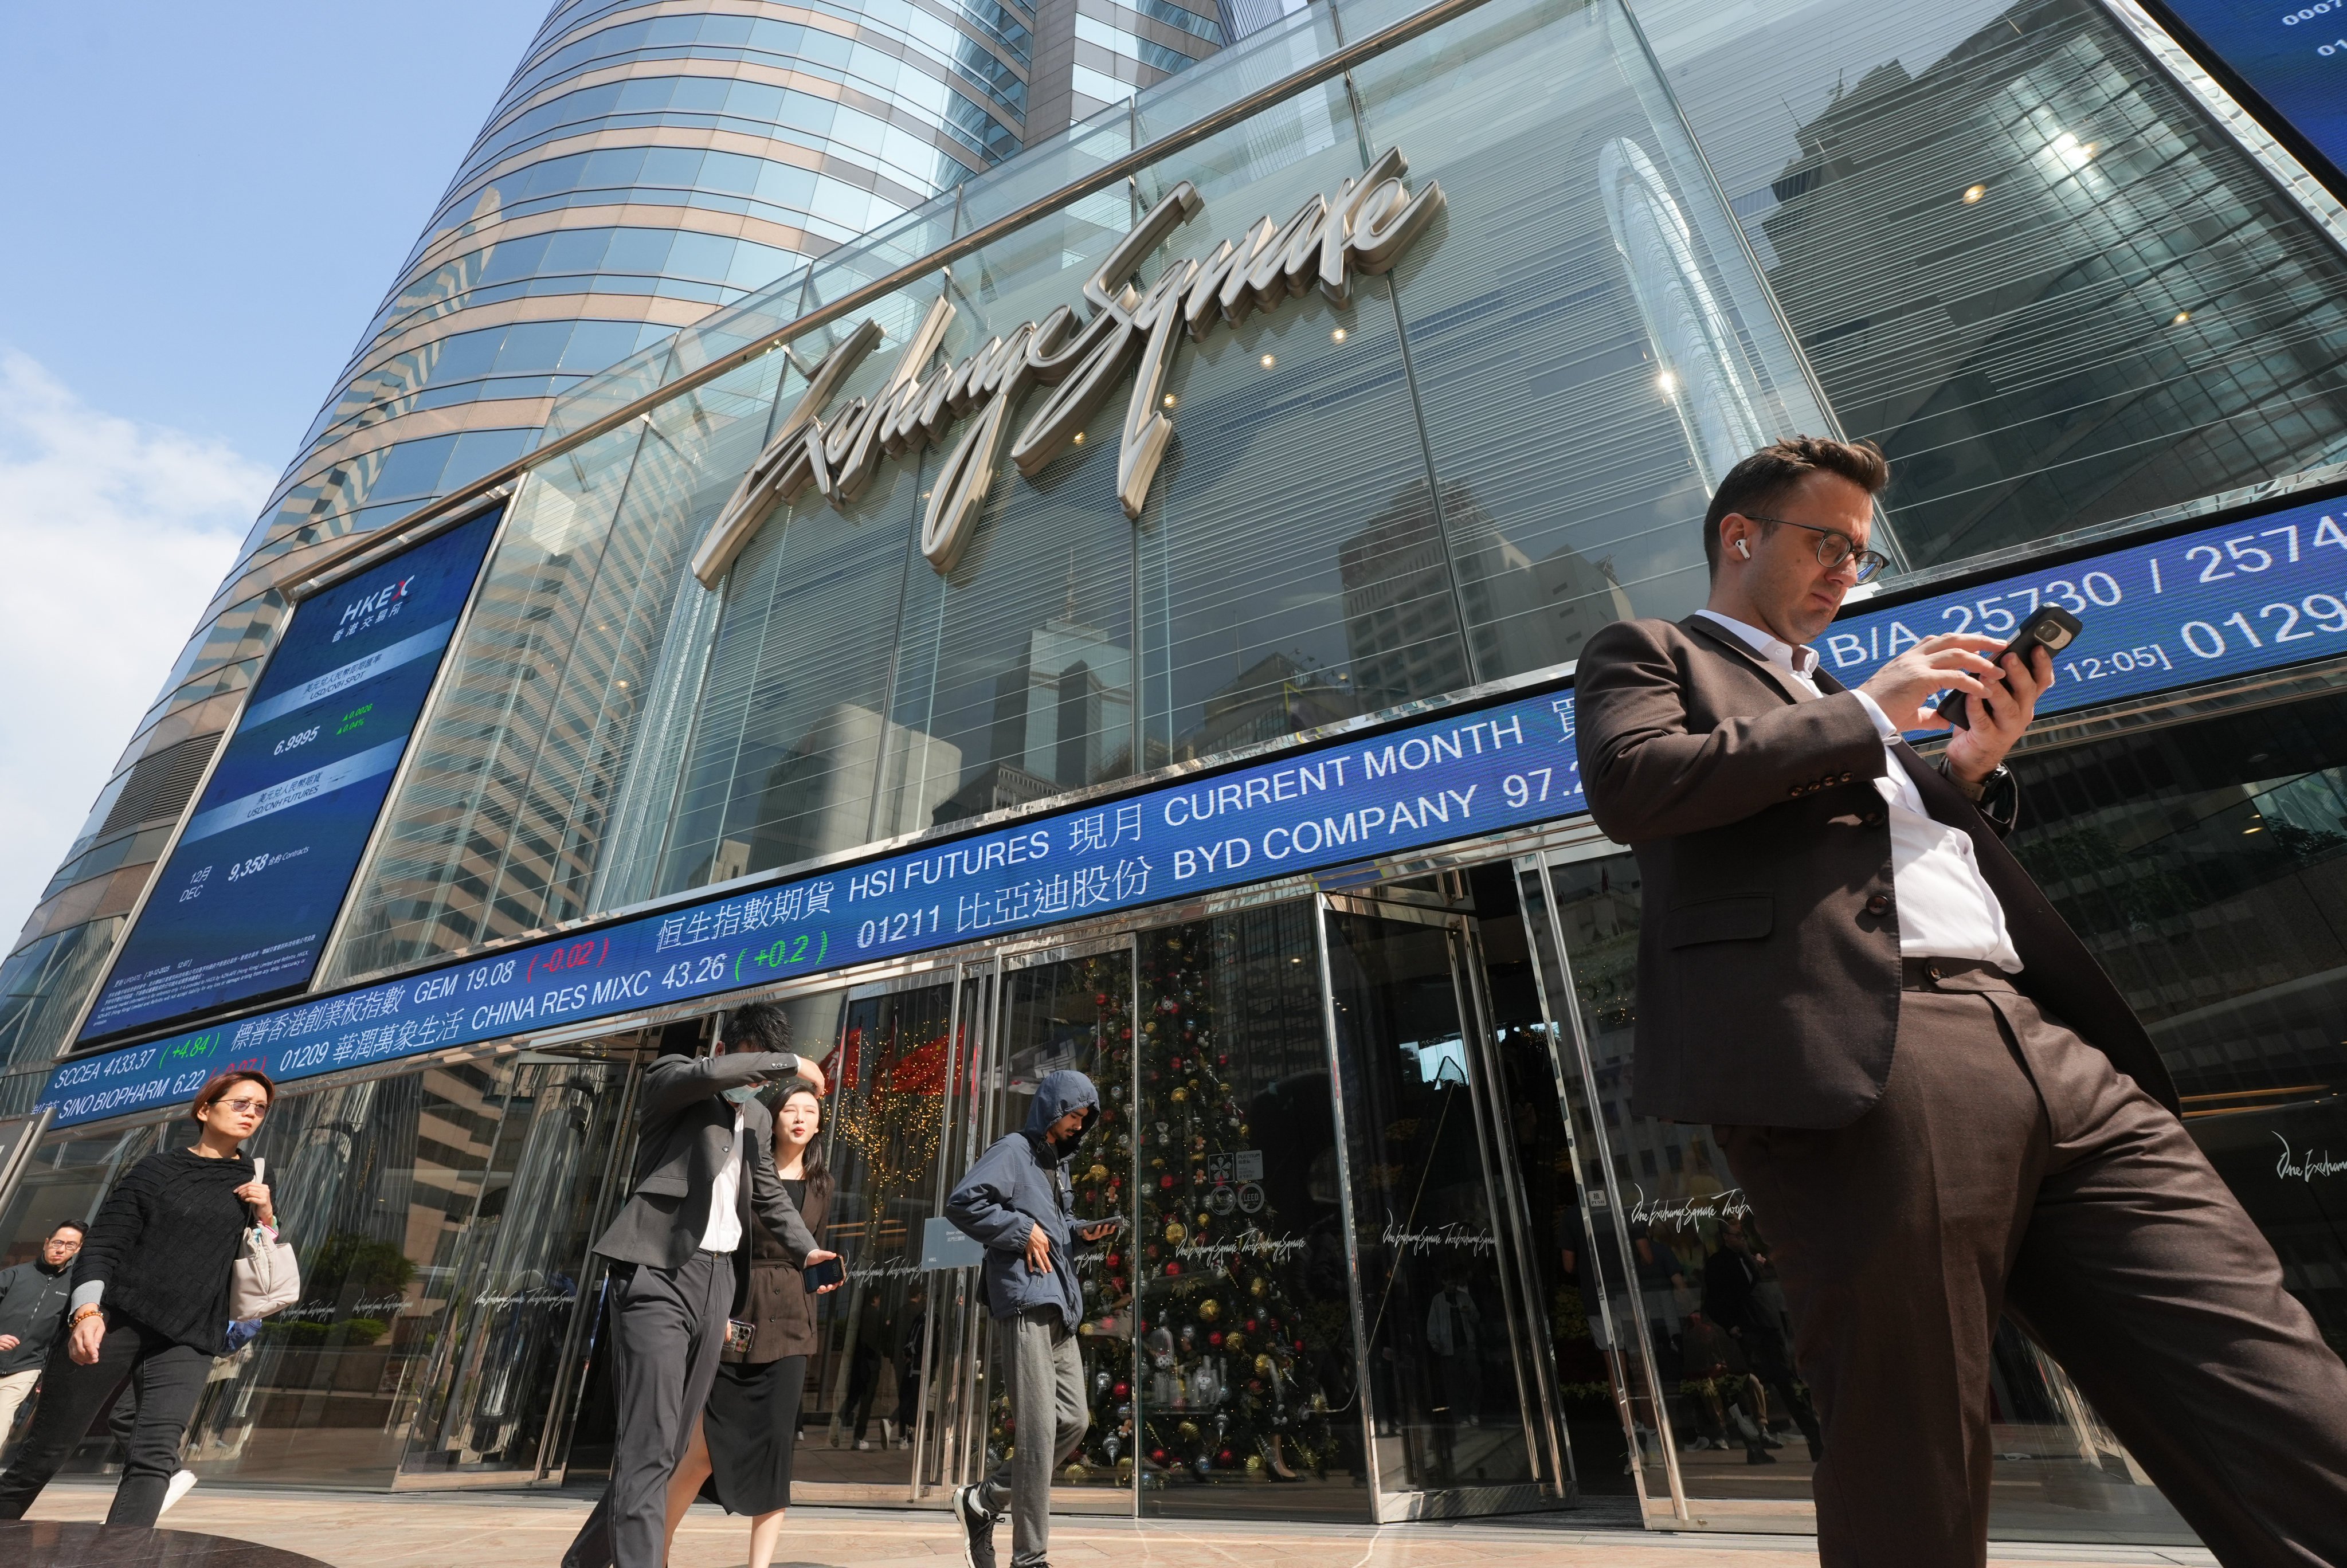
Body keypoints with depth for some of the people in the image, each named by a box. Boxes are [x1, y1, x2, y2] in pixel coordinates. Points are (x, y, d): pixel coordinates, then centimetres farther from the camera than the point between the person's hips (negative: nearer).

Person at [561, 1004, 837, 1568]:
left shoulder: (758, 1117, 17)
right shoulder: (670, 1077, -1)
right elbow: (709, 1074, -25)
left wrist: (807, 1252, 16)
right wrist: (790, 1062, -16)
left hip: (718, 1281, 7)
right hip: (660, 1274, -7)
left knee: (669, 1447, 13)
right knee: (647, 1449, -12)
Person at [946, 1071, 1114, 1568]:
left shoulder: (1059, 1164, 20)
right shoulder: (1013, 1151, -7)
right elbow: (962, 1203, -19)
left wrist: (1081, 1234, 8)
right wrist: (1023, 1230, -16)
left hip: (1060, 1307, 9)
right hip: (1024, 1304, -9)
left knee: (1074, 1420, 9)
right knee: (1039, 1429, -6)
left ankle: (983, 1500, 24)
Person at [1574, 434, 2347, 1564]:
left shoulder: (1839, 703, 34)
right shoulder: (1647, 655, 12)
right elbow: (1632, 782, -11)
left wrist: (1971, 766, 16)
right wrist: (1864, 714, -2)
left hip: (2051, 1046, 8)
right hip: (1865, 1058, -8)